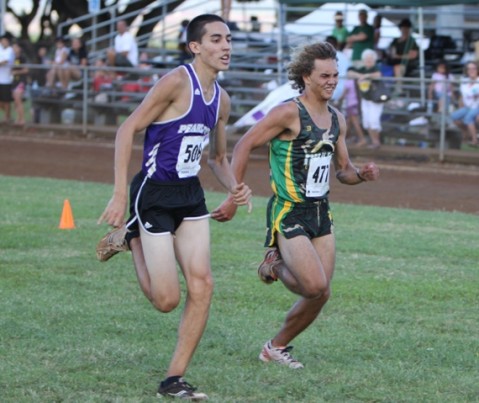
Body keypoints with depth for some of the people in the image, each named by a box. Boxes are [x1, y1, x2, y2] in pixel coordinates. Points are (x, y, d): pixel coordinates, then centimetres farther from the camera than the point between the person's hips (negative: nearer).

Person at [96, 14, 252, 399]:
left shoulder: (221, 99, 9)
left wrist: (234, 187, 1)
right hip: (154, 194, -7)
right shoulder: (177, 82, -15)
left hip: (190, 195, 7)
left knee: (202, 285, -6)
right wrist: (120, 195, -20)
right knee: (167, 299, -5)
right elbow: (128, 130, -16)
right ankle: (131, 236, 22)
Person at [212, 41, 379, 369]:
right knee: (315, 286, -19)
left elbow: (343, 170, 19)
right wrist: (234, 198, -14)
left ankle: (277, 347, 23)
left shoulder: (337, 119, 9)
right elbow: (245, 145, -12)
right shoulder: (289, 113, -13)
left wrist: (362, 174, -5)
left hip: (321, 213, 7)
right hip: (288, 215, -7)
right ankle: (275, 266, 13)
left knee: (321, 294, 3)